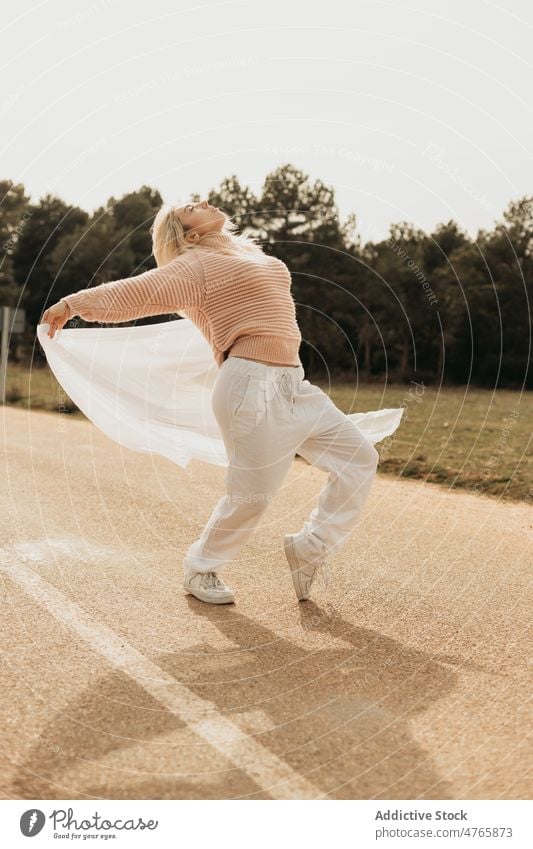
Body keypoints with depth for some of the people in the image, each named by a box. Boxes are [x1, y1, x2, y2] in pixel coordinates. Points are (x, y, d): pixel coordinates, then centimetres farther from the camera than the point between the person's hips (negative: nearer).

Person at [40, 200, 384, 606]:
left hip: (294, 386, 9)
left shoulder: (268, 264, 21)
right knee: (252, 493, -4)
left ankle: (311, 546, 14)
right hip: (252, 386, -9)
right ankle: (200, 568, 21)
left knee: (359, 455, 6)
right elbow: (139, 290, -10)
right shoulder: (199, 265, -3)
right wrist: (74, 303, -7)